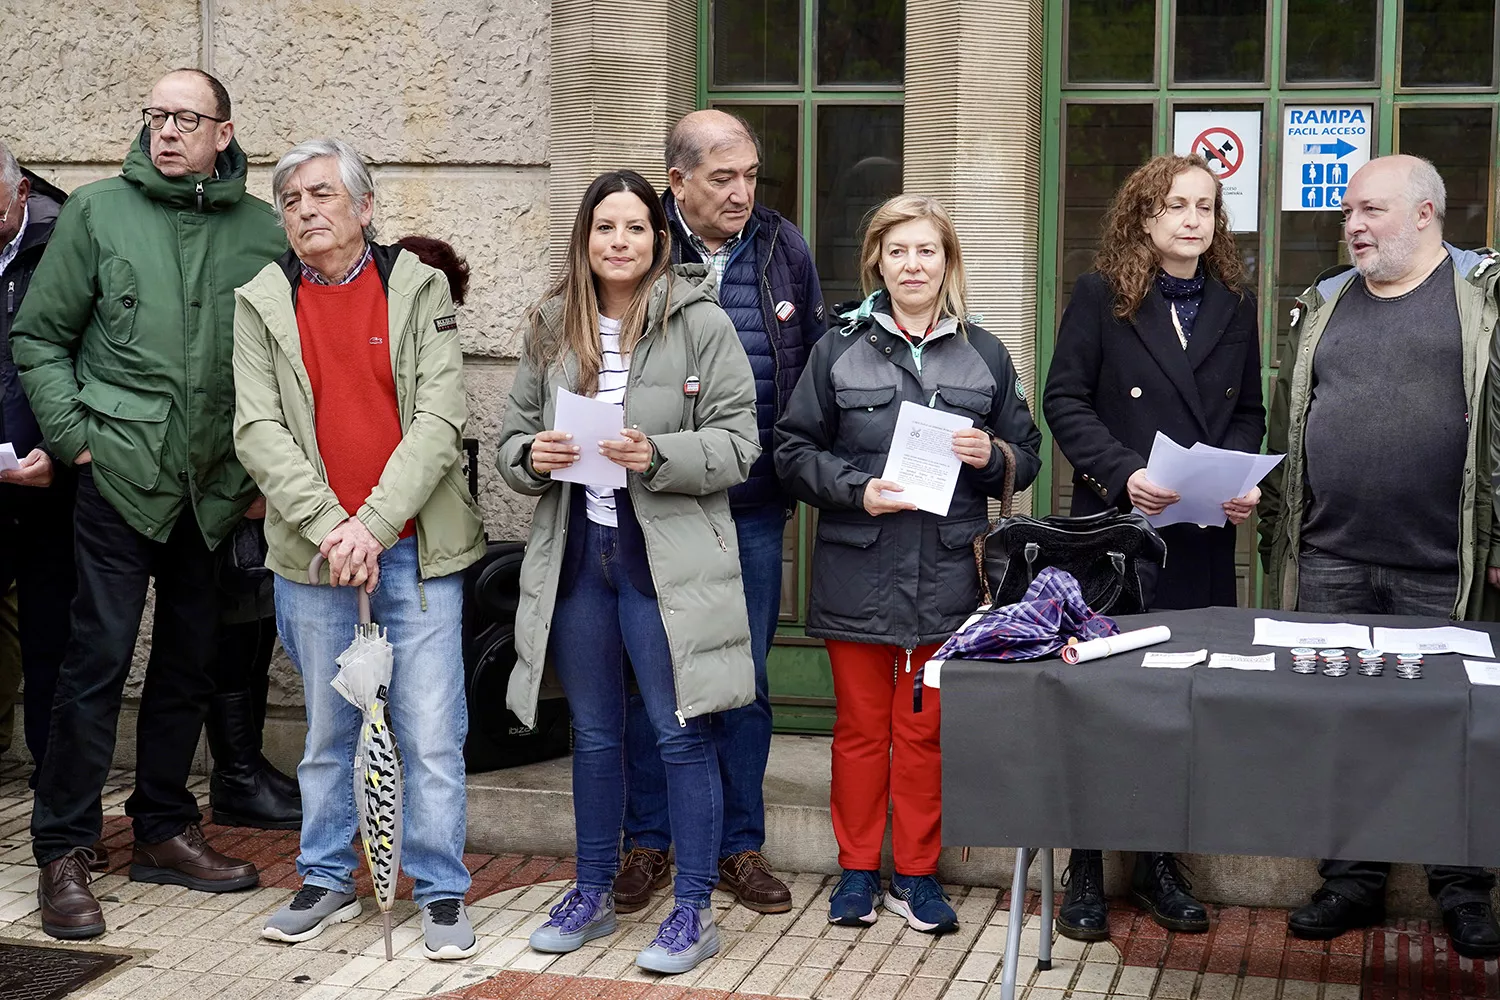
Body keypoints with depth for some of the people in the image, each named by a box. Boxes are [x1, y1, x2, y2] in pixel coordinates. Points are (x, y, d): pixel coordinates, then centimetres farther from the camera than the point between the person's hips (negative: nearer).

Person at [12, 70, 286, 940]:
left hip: (218, 488, 3)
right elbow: (40, 336, 3)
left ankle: (164, 832, 25)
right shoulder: (98, 212, 1)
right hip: (121, 476, -3)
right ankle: (63, 853, 5)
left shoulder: (265, 231, 5)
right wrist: (75, 435, -5)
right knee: (98, 658, -4)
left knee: (190, 663, 12)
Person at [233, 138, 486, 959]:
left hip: (415, 549, -2)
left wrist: (374, 524, -16)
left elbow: (440, 419, -8)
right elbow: (257, 431, -4)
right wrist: (329, 527, -15)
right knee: (327, 729, 13)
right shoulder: (261, 304, 5)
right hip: (313, 552, 2)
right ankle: (328, 881, 26)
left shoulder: (419, 289, 0)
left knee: (431, 732, -1)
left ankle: (442, 892, 11)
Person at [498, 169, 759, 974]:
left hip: (666, 557, -4)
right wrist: (532, 456, -10)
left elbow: (736, 443, -7)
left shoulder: (701, 323, -5)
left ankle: (693, 909, 11)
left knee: (681, 732, -1)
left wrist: (658, 456, -22)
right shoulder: (550, 328, 7)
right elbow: (512, 436, 12)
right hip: (575, 552, 4)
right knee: (594, 734, 15)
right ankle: (592, 894, 29)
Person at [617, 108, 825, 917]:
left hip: (753, 508, 2)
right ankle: (648, 841, 21)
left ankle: (740, 844, 22)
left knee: (745, 677, 9)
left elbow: (816, 367, 12)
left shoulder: (782, 249, 4)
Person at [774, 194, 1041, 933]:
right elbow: (794, 452, 1)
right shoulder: (838, 351, 3)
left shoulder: (985, 355, 7)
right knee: (861, 727, 8)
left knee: (925, 730, 7)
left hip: (944, 575, 1)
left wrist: (992, 455, -11)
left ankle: (916, 873, 19)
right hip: (856, 573, -1)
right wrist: (856, 490, -14)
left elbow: (1027, 456, 12)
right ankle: (858, 870, 21)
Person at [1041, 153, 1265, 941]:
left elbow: (1248, 411, 15)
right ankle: (1085, 870, 11)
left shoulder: (1233, 303, 12)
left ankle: (1160, 864, 18)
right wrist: (1123, 474, -17)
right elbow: (1065, 401, -4)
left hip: (1203, 536, 4)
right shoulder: (1101, 295, 0)